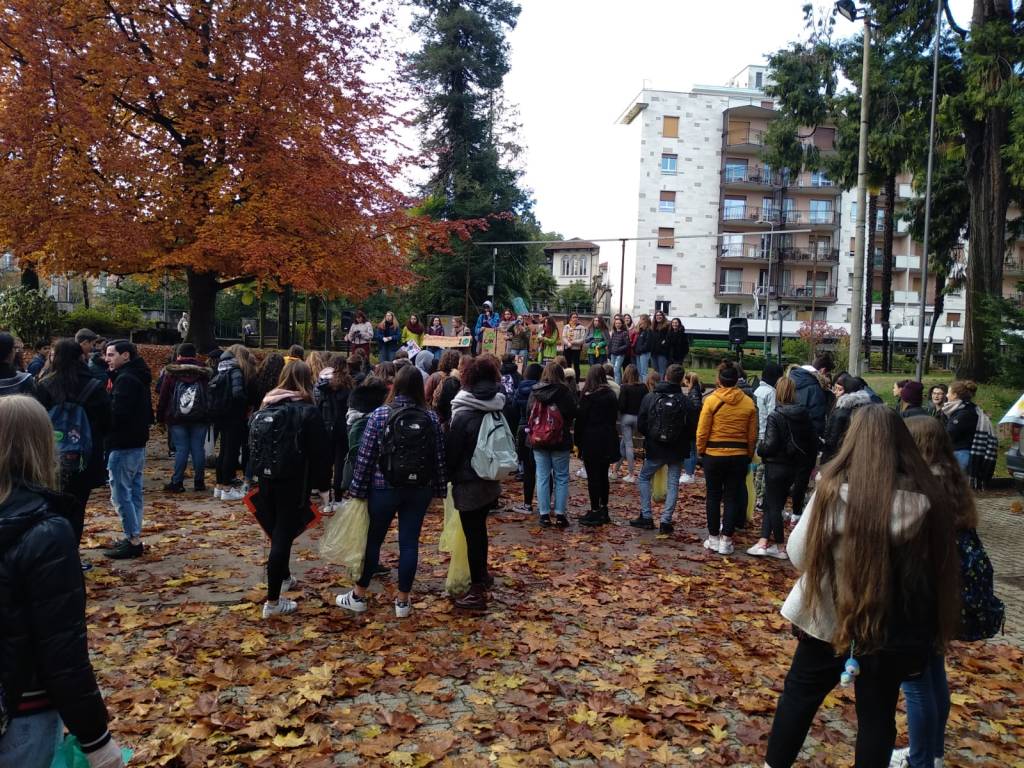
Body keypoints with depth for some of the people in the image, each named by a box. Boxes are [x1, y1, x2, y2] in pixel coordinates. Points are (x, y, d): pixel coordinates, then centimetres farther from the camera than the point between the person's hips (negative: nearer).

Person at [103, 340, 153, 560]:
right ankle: (134, 538, 21)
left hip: (123, 446, -10)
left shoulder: (125, 379, -17)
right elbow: (147, 412, 19)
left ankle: (133, 541, -2)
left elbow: (117, 413, -23)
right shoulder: (138, 377, 14)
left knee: (121, 495, -5)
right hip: (137, 443, 10)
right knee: (134, 493, 14)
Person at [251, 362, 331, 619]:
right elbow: (321, 453, -13)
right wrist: (322, 486, -4)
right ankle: (273, 601, -1)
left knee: (277, 533, 22)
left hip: (266, 481, 6)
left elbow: (254, 445, 14)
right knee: (283, 537, -3)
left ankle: (284, 578, 42)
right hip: (293, 484, -6)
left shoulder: (266, 407, 7)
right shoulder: (307, 411, -12)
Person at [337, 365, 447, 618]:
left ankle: (358, 596, 24)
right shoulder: (431, 418, -1)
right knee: (409, 543, 7)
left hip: (384, 488, -2)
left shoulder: (380, 415, -8)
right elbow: (440, 458, 1)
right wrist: (439, 489, 9)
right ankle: (403, 601, 15)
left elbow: (365, 456, -8)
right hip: (419, 490, 2)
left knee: (373, 541, 11)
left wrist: (357, 488, -1)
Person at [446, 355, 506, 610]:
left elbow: (452, 451, -12)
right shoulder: (497, 409, 1)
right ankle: (482, 574, 40)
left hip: (469, 484, -7)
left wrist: (447, 476, 3)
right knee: (479, 529, 23)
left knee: (473, 534, 0)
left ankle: (477, 591, 7)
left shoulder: (464, 414, -19)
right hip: (490, 481, 7)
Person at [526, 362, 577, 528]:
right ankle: (560, 515, 7)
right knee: (561, 477, 7)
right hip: (560, 442, -2)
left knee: (542, 477, 8)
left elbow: (528, 415, 6)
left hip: (538, 441, 3)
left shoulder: (534, 393, -2)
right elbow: (573, 414, -6)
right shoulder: (565, 393, -12)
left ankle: (544, 514, 10)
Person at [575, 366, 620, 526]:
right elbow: (614, 418, 12)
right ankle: (603, 510, 20)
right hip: (608, 441, 6)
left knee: (593, 477, -2)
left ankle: (595, 511, 0)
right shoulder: (611, 395, 6)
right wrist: (609, 434, 18)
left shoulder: (588, 397, -13)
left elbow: (581, 420, -10)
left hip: (592, 441, -6)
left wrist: (577, 440, -1)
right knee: (603, 475, 13)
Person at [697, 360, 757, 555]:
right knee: (732, 498, 8)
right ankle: (726, 541, 9)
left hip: (714, 455, -2)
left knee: (714, 497, 10)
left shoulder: (711, 400, -10)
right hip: (739, 456, 2)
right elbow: (752, 435, 4)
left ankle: (713, 538, 17)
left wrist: (701, 451, 6)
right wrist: (748, 455, 15)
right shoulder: (748, 403, -2)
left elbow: (702, 431, -8)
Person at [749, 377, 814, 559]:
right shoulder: (803, 415, 2)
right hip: (795, 466, 7)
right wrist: (804, 460, 17)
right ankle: (764, 542, 13)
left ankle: (780, 547, 14)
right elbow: (810, 441, 6)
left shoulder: (775, 416, -17)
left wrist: (759, 448, 0)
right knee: (770, 503, 15)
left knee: (774, 505, 6)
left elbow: (770, 445, -20)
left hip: (776, 466, -7)